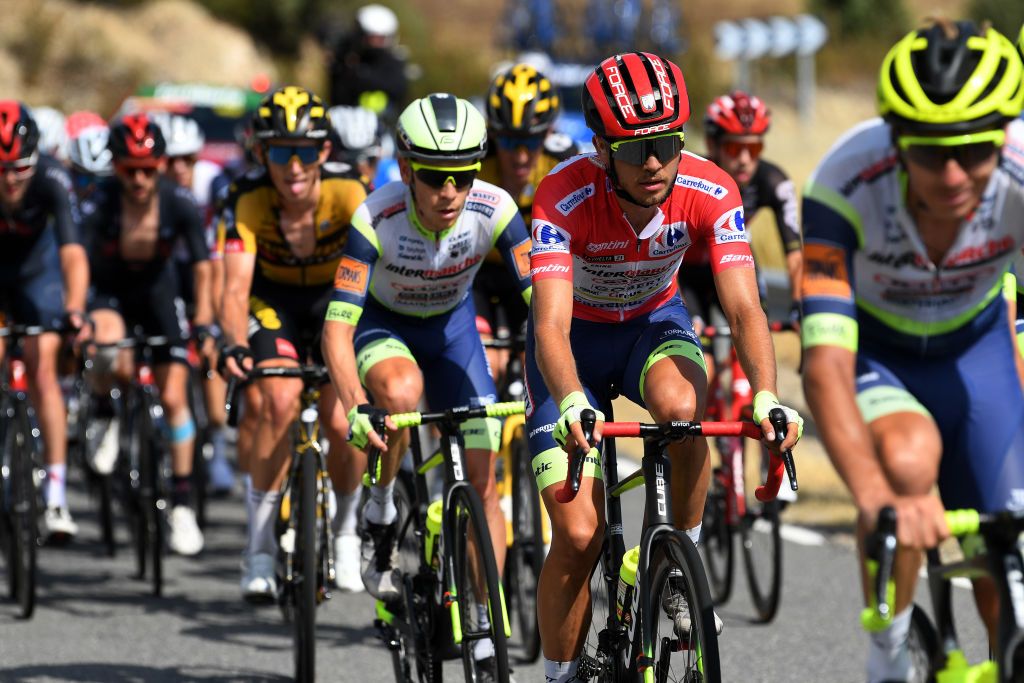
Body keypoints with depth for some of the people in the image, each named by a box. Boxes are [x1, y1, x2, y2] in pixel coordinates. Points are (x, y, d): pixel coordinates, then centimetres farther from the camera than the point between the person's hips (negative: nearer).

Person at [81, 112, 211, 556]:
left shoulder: (178, 203, -23)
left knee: (173, 397, -5)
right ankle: (107, 419, -1)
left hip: (157, 291, 2)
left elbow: (203, 266, -22)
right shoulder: (101, 203, -28)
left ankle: (182, 504, 7)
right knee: (111, 358, -35)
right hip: (109, 291, -2)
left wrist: (204, 323, -33)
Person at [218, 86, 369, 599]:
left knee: (342, 423, -15)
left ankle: (345, 529, 16)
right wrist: (235, 346, -54)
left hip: (336, 302, 0)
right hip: (274, 302, 0)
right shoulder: (249, 203, -27)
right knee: (281, 402, -25)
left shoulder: (347, 195, -28)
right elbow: (236, 288, -35)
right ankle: (260, 545, -14)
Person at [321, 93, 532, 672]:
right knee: (402, 390, -37)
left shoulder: (494, 209, -29)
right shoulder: (377, 218, -34)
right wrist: (353, 406, -51)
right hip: (382, 324, -2)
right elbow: (338, 323, -36)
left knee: (483, 475, -5)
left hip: (451, 326, 2)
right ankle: (381, 511, -11)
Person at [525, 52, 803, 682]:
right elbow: (551, 324, -40)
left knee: (682, 406, -35)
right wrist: (573, 405, -60)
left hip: (654, 322, 1)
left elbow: (744, 308, -31)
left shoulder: (710, 192, -26)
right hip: (578, 336, -1)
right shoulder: (566, 198, -32)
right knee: (579, 535, -13)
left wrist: (767, 397, -50)